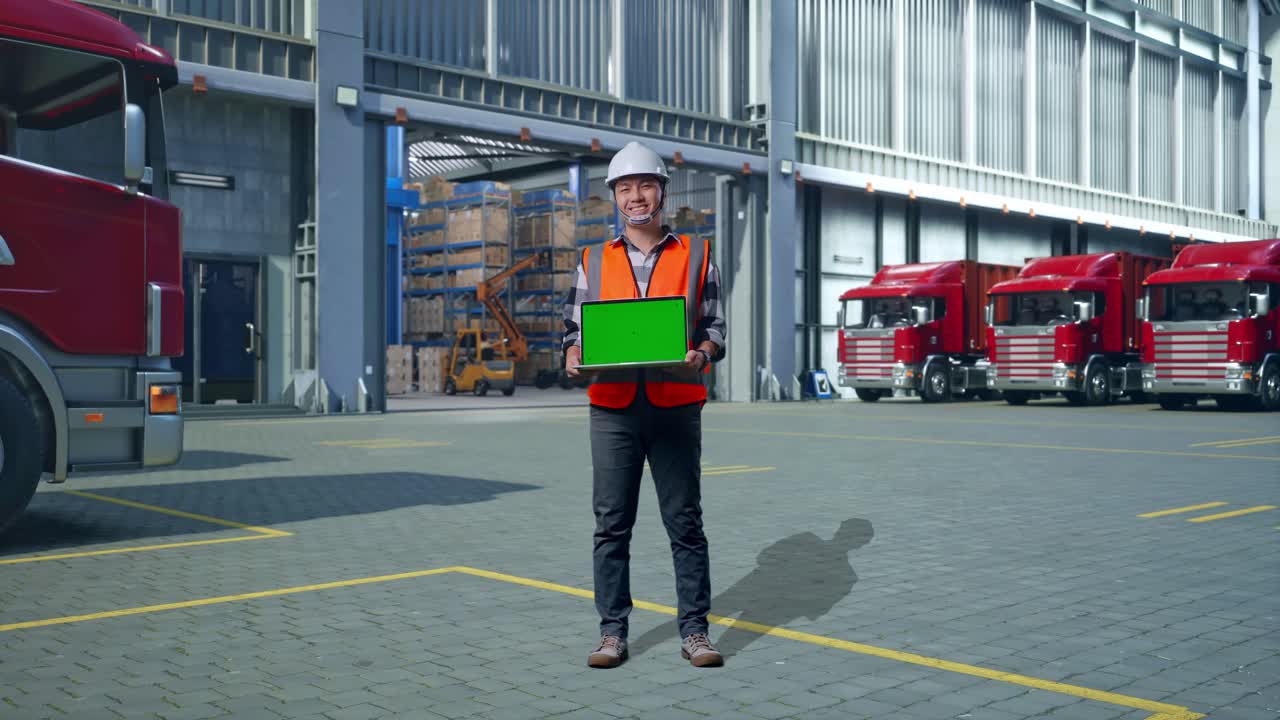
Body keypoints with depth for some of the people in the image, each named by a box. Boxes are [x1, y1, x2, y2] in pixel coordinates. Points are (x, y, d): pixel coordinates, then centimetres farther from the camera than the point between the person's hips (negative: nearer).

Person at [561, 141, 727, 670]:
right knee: (611, 525, 3)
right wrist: (574, 355, -8)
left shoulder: (695, 255, 9)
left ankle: (694, 631, 12)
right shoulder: (594, 262, 13)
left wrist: (702, 353, -13)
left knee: (685, 523, 2)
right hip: (612, 408, 1)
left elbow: (715, 326, 8)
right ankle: (612, 631, 13)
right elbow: (575, 327, 13)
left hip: (676, 405, -1)